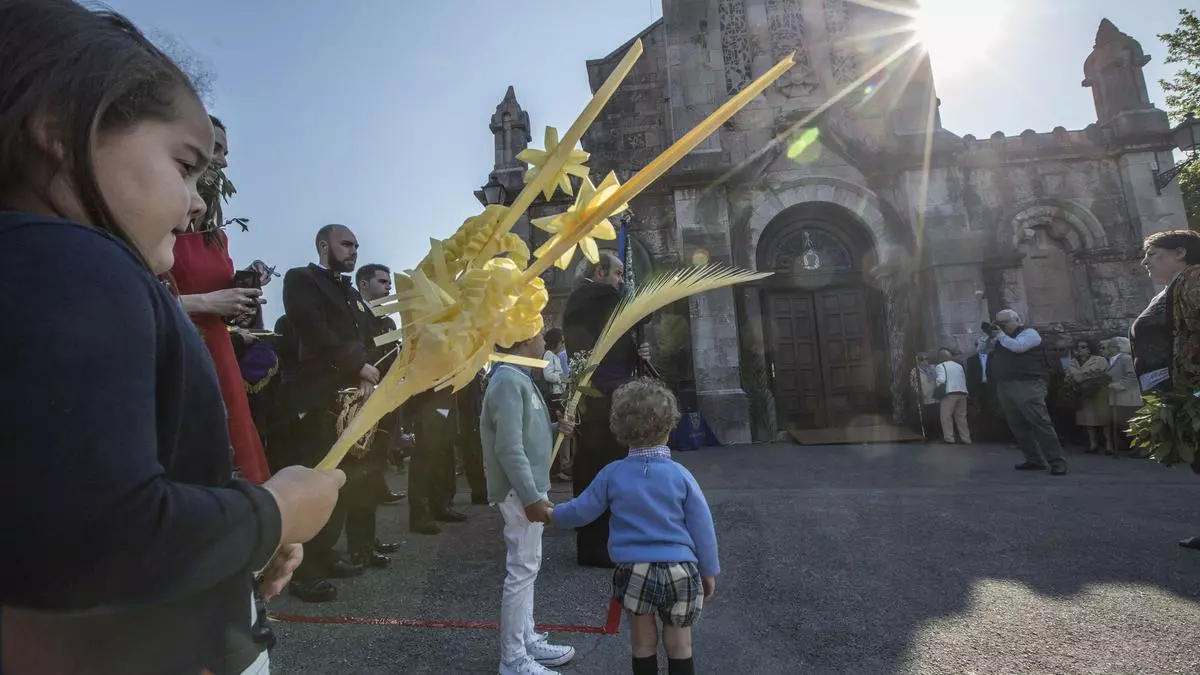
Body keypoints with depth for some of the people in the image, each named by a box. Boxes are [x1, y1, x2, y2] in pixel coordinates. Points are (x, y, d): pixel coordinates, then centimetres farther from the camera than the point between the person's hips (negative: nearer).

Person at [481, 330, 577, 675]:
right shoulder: (508, 380, -20)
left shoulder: (521, 377, 12)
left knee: (527, 568, 17)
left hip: (530, 487, 10)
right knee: (521, 571, -1)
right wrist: (531, 496, -24)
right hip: (520, 492, -10)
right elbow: (509, 448, -25)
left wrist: (554, 428, 8)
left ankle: (528, 642, 30)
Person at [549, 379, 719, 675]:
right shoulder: (680, 475, -6)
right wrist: (709, 570, 10)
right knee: (680, 646, 14)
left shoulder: (612, 474, -4)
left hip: (634, 571, 1)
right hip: (679, 571, 0)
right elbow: (702, 527, -2)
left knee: (643, 644, 16)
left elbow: (582, 510, 4)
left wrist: (553, 515, 24)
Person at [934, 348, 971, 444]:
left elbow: (941, 380, -13)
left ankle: (949, 439, -8)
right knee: (961, 416, 12)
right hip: (962, 393, 7)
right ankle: (966, 439, 13)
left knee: (946, 417, -3)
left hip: (949, 393, -7)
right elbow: (964, 380, 19)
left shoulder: (940, 366, 0)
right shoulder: (959, 366, 22)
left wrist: (935, 379, 5)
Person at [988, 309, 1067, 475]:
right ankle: (1035, 460, 15)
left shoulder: (1029, 332, 0)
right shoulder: (1001, 337, 22)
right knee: (1018, 425, 7)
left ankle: (1057, 461, -8)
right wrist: (991, 337, 10)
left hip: (1027, 385, -8)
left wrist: (1001, 336, -5)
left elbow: (1017, 346, -18)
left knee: (1040, 422, -12)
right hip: (1005, 387, 8)